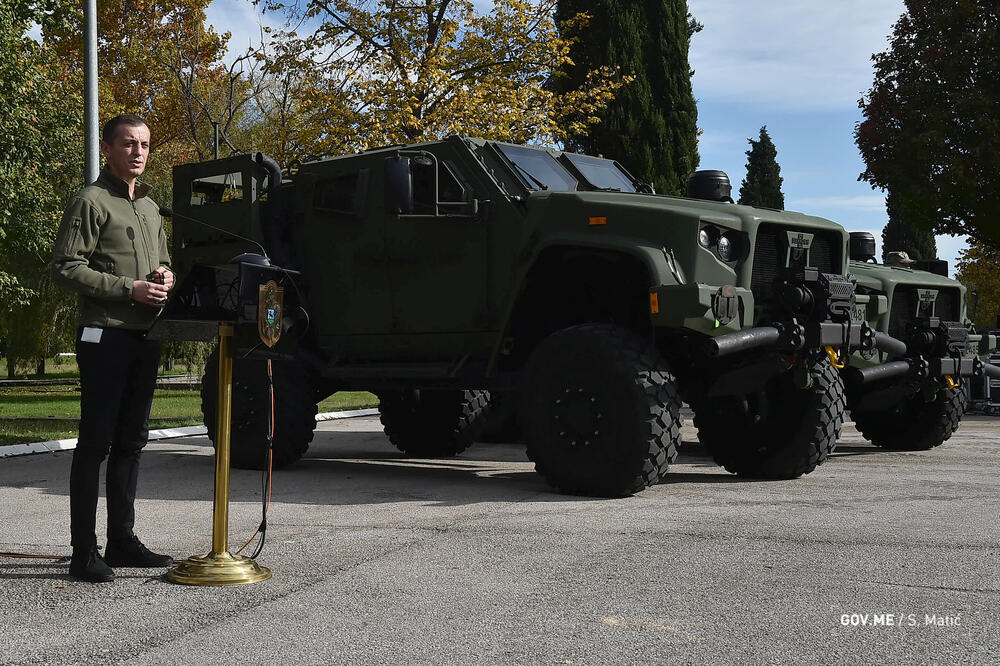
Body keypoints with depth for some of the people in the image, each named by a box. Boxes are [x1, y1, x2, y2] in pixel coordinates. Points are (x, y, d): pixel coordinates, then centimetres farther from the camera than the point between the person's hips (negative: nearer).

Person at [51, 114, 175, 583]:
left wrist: (165, 277, 5)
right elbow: (66, 268, -13)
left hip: (145, 338, 8)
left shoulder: (150, 208, 20)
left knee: (130, 442, 12)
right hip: (105, 337, -8)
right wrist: (130, 289, -17)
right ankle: (84, 552, -2)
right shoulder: (92, 202, -5)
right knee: (95, 443, -6)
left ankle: (121, 540, 20)